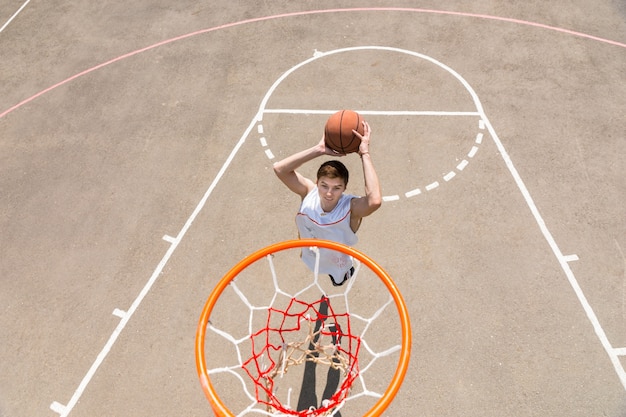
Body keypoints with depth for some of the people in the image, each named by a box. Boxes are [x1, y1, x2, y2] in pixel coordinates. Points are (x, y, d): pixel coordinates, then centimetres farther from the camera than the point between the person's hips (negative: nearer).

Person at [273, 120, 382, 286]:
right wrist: (319, 149, -44)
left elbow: (375, 201, -62)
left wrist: (365, 154, -56)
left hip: (336, 272, -2)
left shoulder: (351, 207, -38)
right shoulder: (309, 192, -29)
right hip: (306, 267, 2)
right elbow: (279, 168, -39)